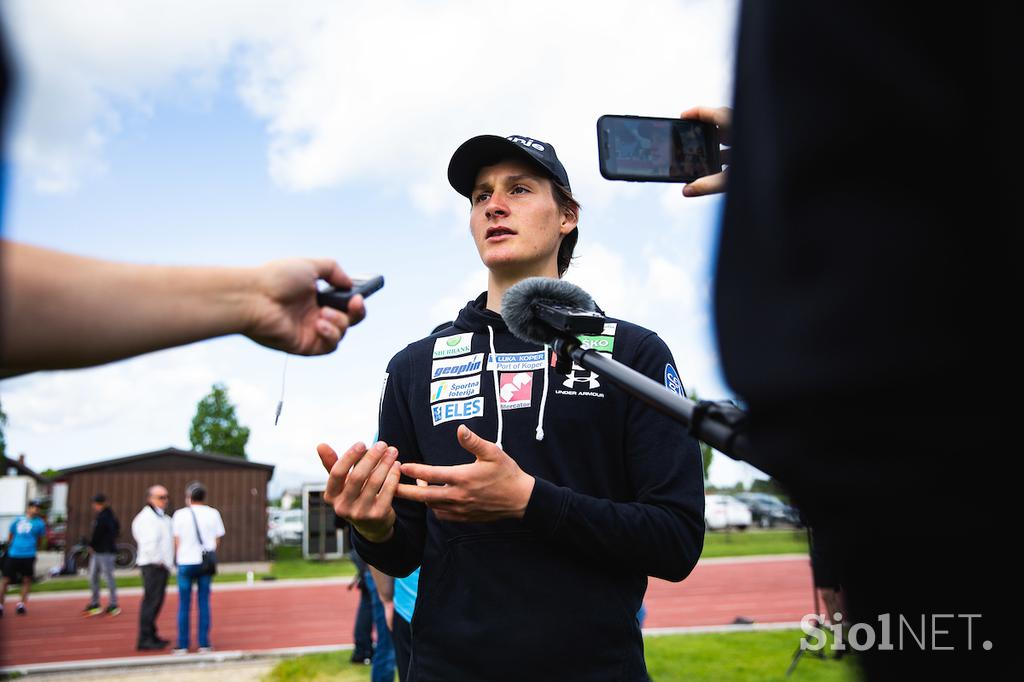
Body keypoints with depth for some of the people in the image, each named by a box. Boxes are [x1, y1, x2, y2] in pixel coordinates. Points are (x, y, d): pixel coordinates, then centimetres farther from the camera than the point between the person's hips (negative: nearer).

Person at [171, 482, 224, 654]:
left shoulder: (180, 514, -3)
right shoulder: (213, 513, 2)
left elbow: (177, 541, -2)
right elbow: (218, 539, 3)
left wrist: (177, 558, 11)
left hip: (186, 563, -1)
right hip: (206, 562, 2)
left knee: (184, 605, 5)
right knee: (204, 603, 7)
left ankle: (182, 646, 6)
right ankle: (204, 644, 6)